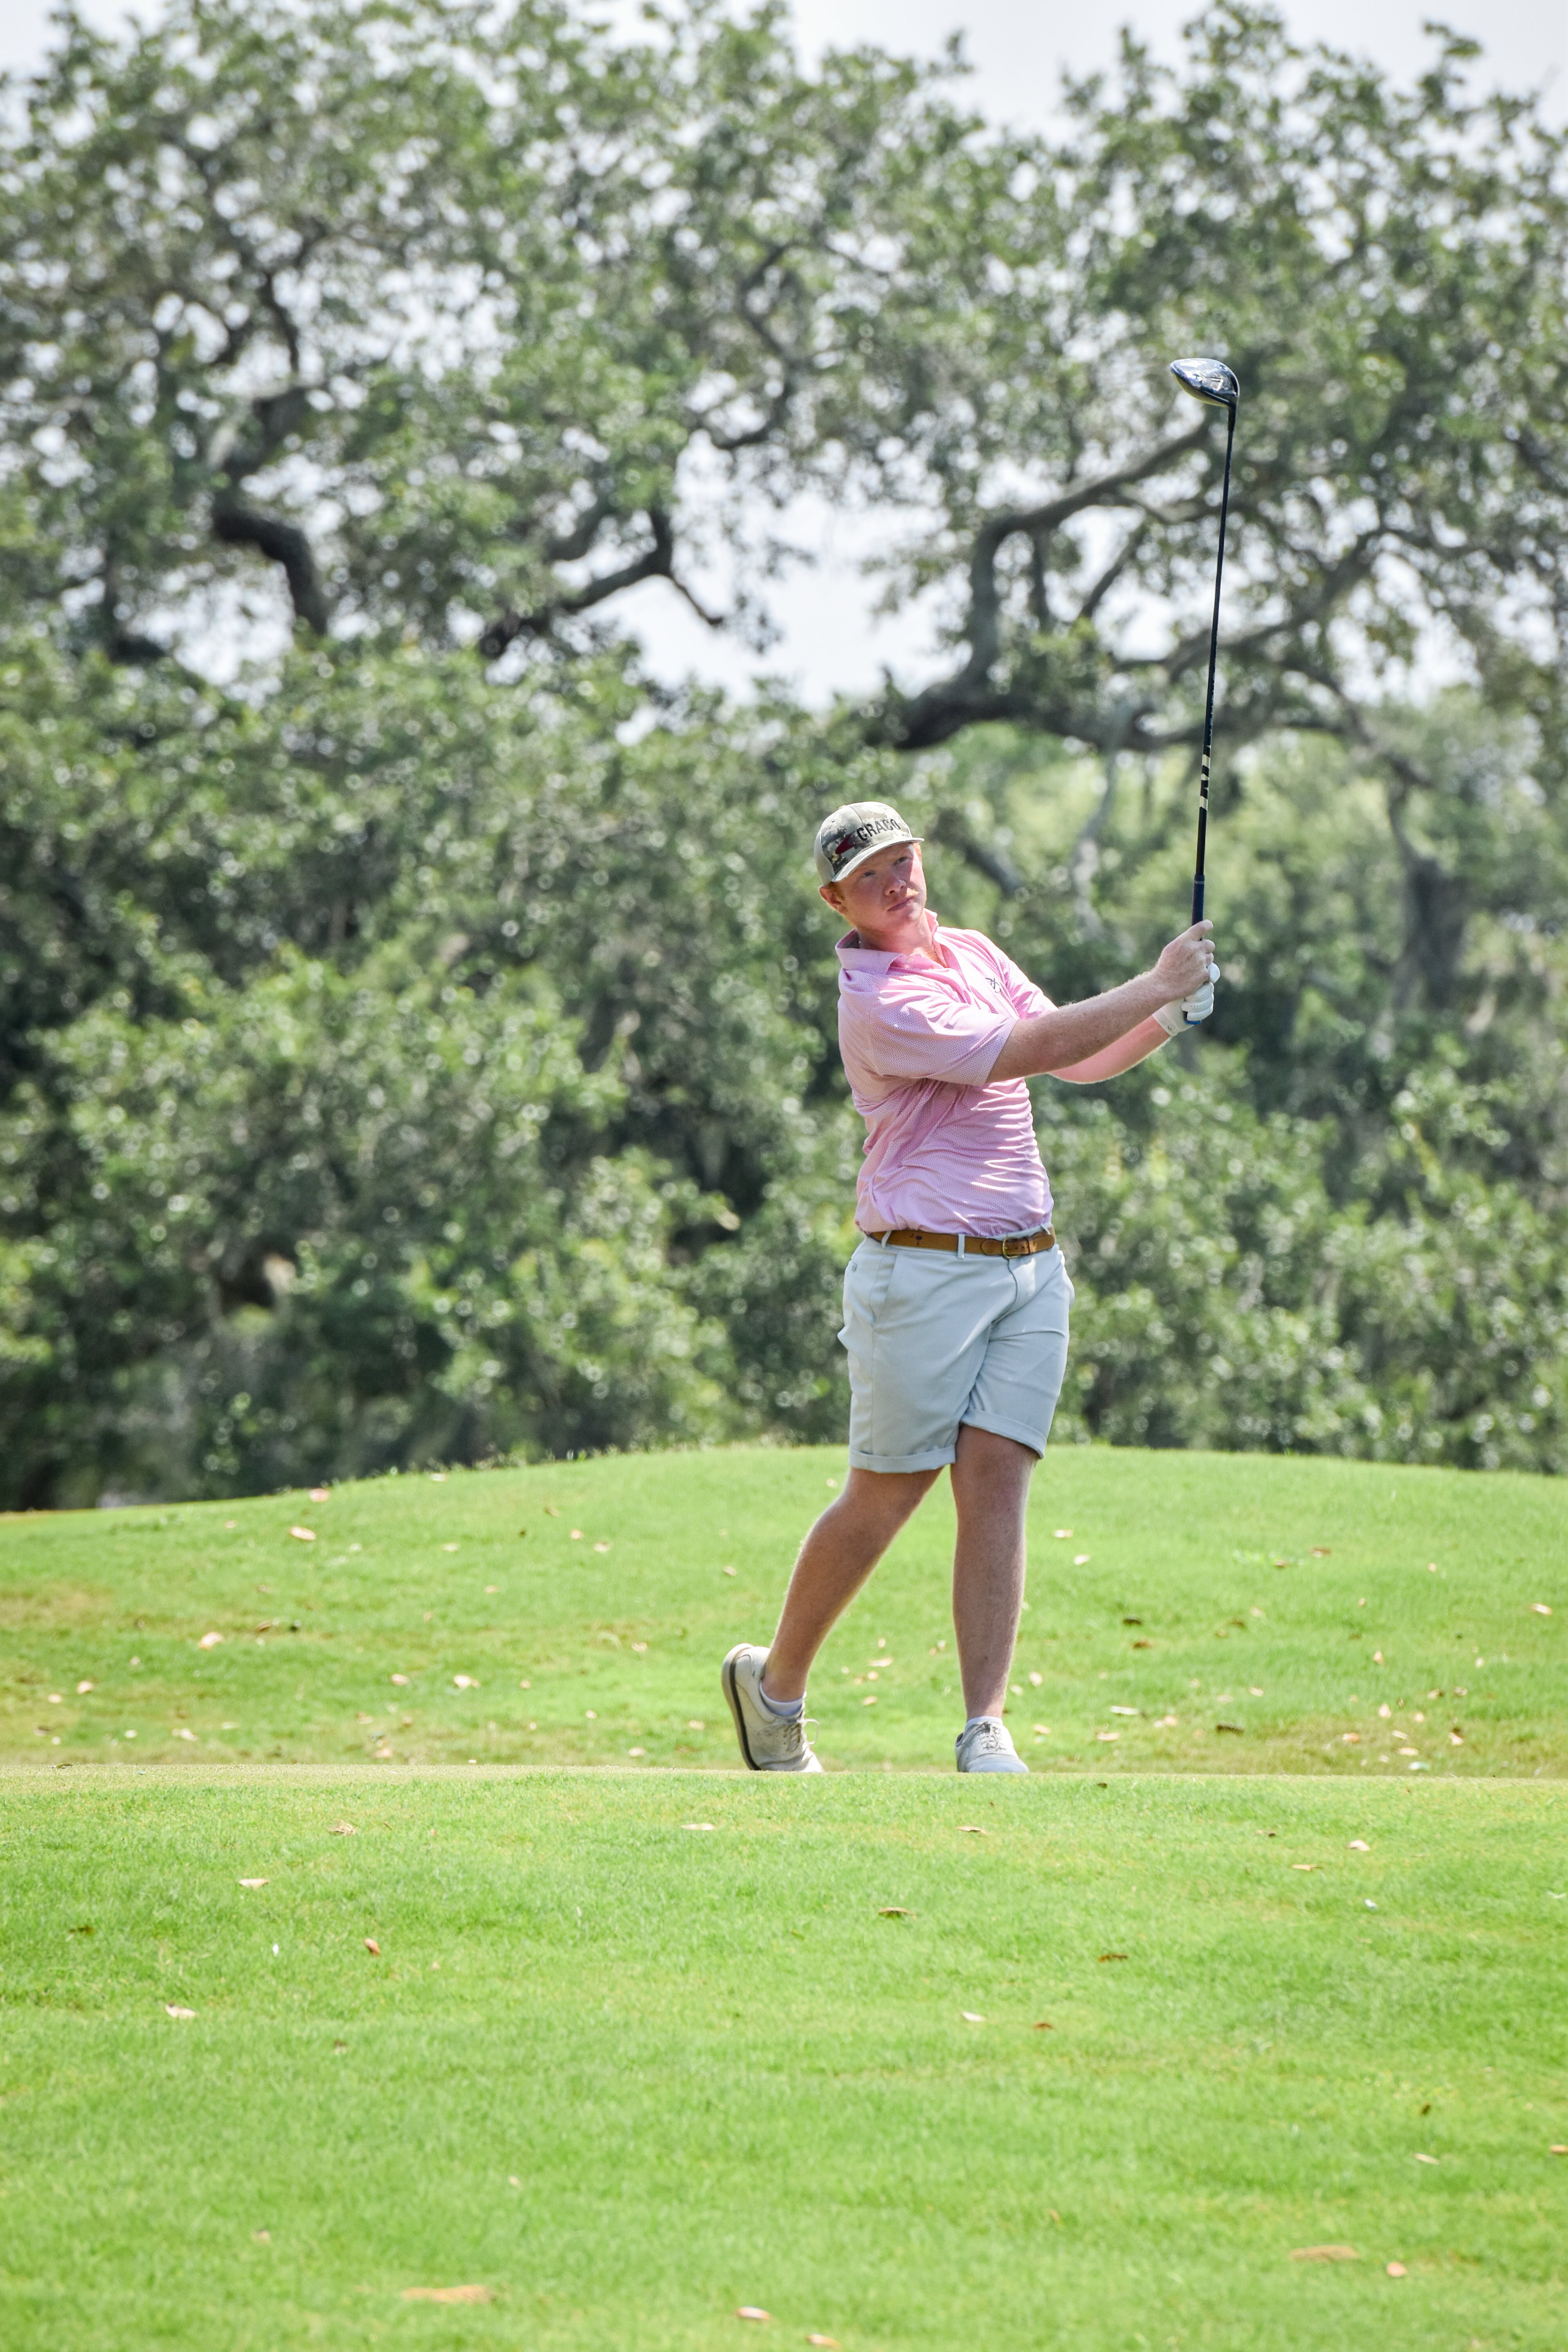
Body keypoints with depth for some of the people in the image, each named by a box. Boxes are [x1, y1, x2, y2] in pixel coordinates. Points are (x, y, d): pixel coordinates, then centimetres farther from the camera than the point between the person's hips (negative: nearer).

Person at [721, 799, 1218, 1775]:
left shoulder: (973, 952, 14)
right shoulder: (878, 1001, -13)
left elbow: (1081, 1057, 19)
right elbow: (1022, 1053, -20)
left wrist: (1169, 1017, 1)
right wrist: (1155, 986, -14)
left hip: (1030, 1268, 7)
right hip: (925, 1271, -6)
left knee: (997, 1485, -4)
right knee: (884, 1499, 0)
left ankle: (985, 1733, -8)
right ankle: (775, 1685, 21)